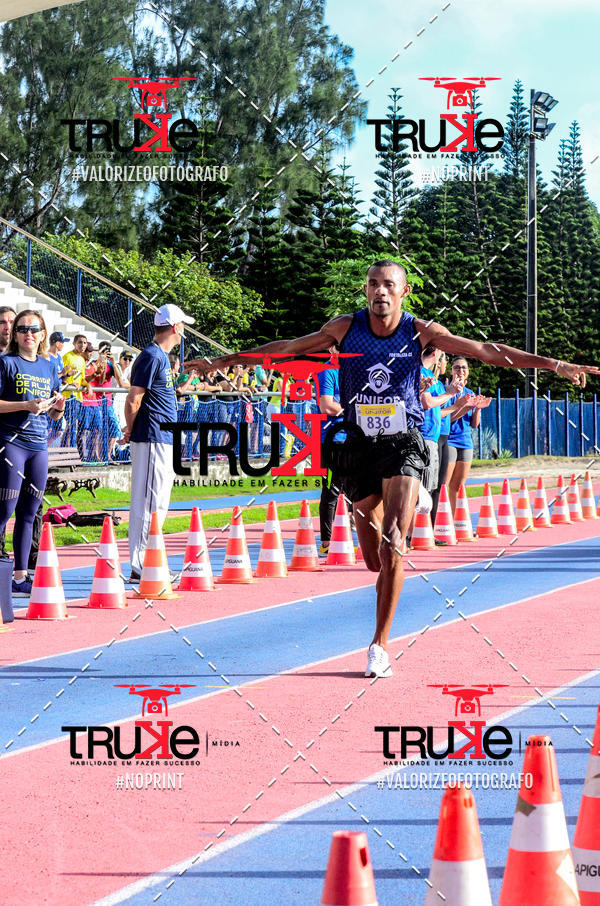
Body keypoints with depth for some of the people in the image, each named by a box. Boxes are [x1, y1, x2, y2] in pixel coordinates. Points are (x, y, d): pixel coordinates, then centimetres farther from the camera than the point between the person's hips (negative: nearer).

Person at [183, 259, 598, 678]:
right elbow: (288, 349, 10)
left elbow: (486, 351, -4)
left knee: (392, 548, -17)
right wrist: (224, 361, 12)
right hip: (360, 445, 2)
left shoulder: (420, 331, -3)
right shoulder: (345, 328, 1)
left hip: (404, 444, -2)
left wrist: (554, 364, -9)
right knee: (375, 559, 3)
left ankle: (380, 644, -9)